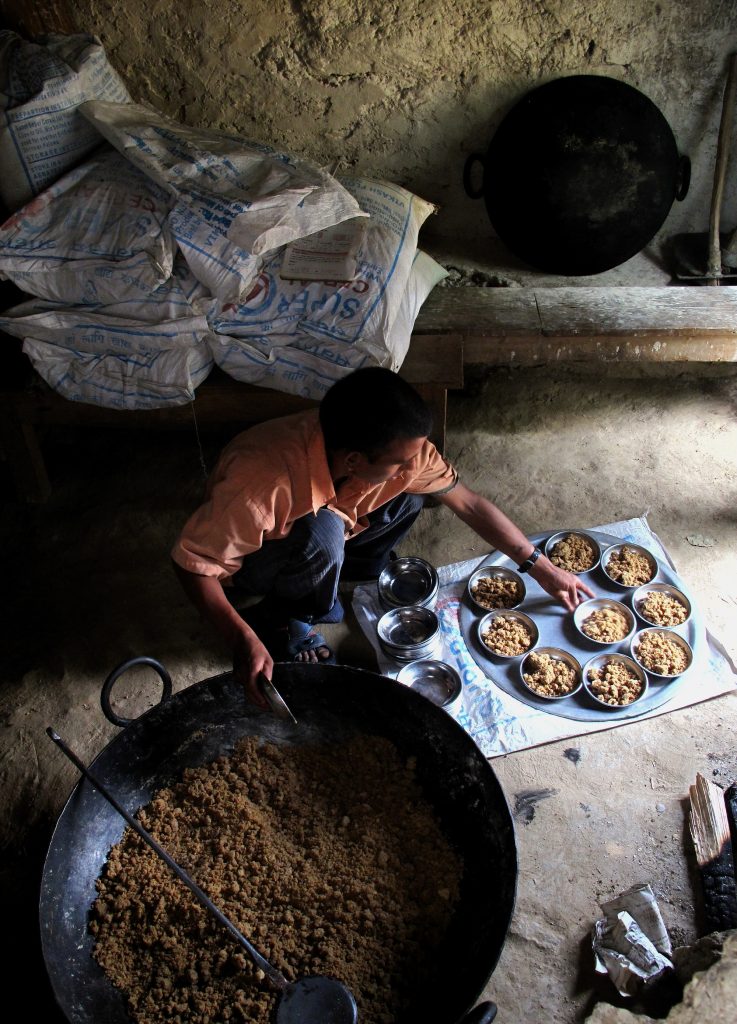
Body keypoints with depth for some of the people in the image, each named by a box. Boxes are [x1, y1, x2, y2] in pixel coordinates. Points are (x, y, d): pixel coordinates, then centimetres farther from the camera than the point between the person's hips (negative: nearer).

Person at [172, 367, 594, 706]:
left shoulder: (399, 448, -26)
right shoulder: (263, 484, -43)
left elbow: (469, 503, -14)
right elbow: (194, 564, -32)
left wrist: (542, 568, -9)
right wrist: (243, 641, -41)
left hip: (318, 539, 5)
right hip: (249, 563, -4)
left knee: (409, 494, -16)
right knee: (323, 534, -37)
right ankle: (278, 623, -7)